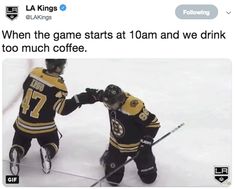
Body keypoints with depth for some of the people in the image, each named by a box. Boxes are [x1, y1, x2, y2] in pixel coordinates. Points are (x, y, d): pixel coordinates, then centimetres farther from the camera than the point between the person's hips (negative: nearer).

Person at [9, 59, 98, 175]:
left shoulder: (34, 73, -5)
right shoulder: (58, 85, -20)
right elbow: (62, 108, -23)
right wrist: (79, 99, -24)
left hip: (23, 123, 4)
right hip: (44, 127, -3)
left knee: (21, 144, 26)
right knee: (53, 143, 24)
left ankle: (16, 153, -10)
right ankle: (47, 152, -11)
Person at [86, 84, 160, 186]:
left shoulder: (134, 108, -37)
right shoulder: (113, 99, -16)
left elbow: (153, 122, -27)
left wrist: (146, 140, -28)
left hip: (137, 145, -4)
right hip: (116, 144, 4)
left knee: (149, 177, 6)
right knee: (112, 178, 7)